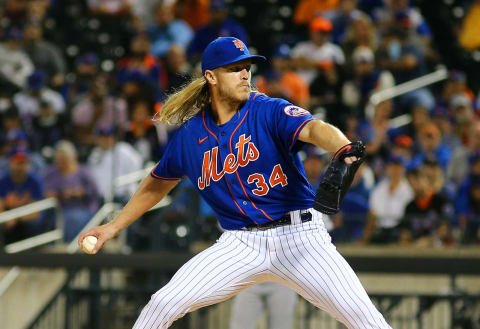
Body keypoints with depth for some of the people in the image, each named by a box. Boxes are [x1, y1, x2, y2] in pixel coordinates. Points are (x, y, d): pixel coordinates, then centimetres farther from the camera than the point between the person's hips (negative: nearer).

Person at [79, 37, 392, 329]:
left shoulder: (270, 112, -8)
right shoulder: (190, 135, 4)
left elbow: (314, 128, -29)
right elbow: (158, 184, 22)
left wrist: (344, 149, -51)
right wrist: (114, 227, 21)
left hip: (300, 237, -3)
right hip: (240, 244, 3)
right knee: (164, 303, -8)